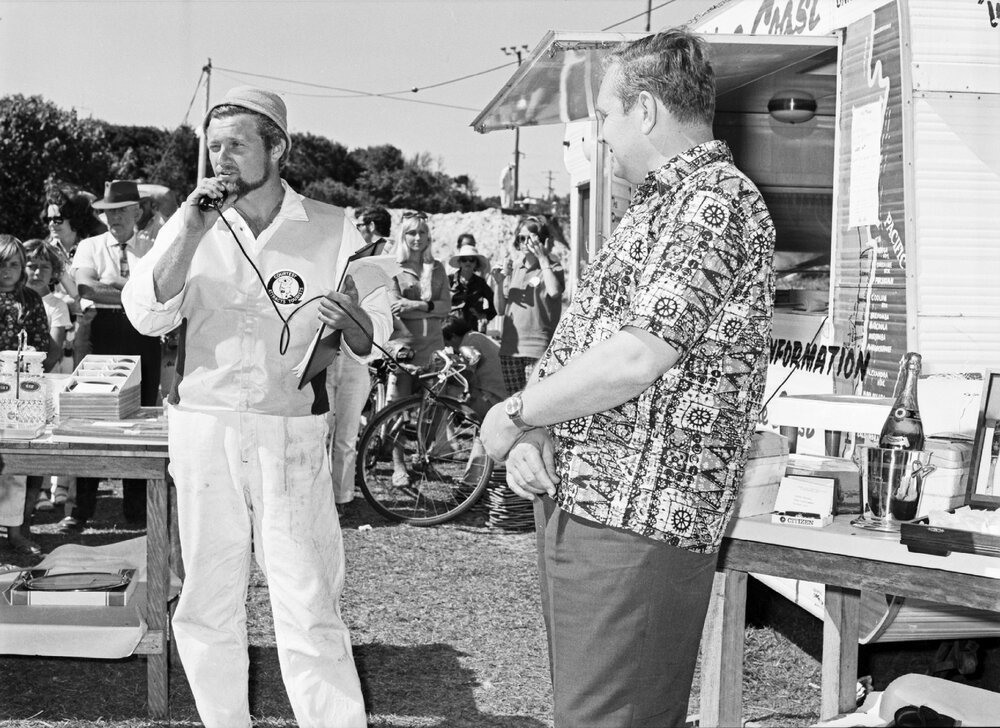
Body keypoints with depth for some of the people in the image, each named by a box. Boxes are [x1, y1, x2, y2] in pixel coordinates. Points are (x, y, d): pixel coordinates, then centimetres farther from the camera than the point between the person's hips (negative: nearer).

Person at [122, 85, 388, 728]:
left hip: (292, 437, -2)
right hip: (202, 429, 2)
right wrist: (193, 231, -16)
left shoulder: (332, 230, 2)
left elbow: (371, 341, 5)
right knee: (207, 606, 9)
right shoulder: (190, 227, 6)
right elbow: (148, 316, -7)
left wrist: (348, 319, -18)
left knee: (311, 612, -6)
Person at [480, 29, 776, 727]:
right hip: (576, 503, 10)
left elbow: (637, 359, -23)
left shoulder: (715, 198, -12)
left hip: (632, 525, -10)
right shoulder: (660, 204, 21)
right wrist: (537, 434, -1)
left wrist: (514, 414, -10)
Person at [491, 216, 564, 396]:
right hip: (510, 347, 5)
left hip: (539, 348, -5)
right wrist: (499, 283, -2)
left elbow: (554, 291, -20)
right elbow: (500, 308, 15)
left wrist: (543, 259, -13)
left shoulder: (552, 268, 2)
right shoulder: (513, 269, 15)